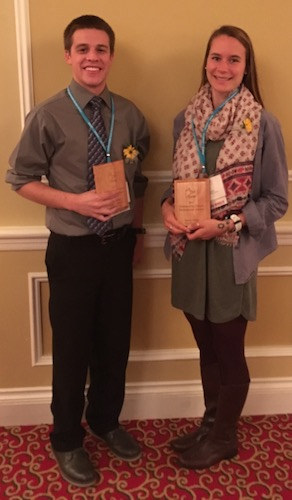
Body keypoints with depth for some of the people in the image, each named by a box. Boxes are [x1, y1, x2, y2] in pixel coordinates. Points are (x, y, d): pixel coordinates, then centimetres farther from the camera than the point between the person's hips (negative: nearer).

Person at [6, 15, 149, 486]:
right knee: (72, 347, 9)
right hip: (73, 248, -3)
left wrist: (137, 229, 6)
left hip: (119, 244, 4)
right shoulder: (48, 116, -11)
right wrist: (76, 202, -19)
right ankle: (67, 440, 34)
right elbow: (21, 180, -6)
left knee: (116, 341, 17)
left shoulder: (129, 115, 1)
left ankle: (106, 421, 43)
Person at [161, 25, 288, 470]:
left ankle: (224, 438, 34)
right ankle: (210, 424, 40)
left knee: (229, 352, 12)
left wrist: (226, 224, -19)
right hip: (189, 251, 5)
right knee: (207, 348, 19)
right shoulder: (186, 119, 5)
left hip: (232, 253, -4)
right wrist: (168, 207, -7)